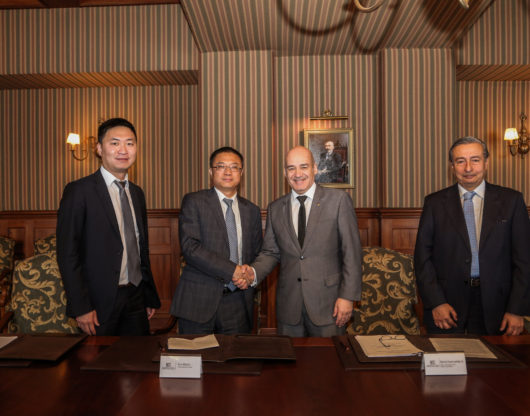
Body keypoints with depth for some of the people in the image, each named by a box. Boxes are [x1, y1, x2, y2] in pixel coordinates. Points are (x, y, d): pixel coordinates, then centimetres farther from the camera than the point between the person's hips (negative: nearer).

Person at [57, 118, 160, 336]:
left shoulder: (137, 193, 11)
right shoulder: (79, 191, -8)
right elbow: (67, 254, -11)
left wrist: (150, 298, 14)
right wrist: (80, 307, -14)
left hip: (136, 299, 6)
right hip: (100, 301, -5)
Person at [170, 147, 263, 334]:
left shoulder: (252, 210, 12)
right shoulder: (193, 201, -2)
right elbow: (190, 247, -13)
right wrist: (232, 271, -18)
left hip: (238, 303, 4)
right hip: (199, 300, -3)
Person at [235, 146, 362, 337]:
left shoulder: (338, 200, -3)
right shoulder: (275, 208, 8)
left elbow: (351, 251, -5)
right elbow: (270, 252, 10)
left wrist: (347, 296, -10)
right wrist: (253, 272, -10)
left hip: (327, 302, -2)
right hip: (288, 305, 3)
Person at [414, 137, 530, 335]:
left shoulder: (511, 200, 3)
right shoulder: (435, 202, 1)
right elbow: (422, 257, -1)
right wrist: (436, 302, -9)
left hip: (494, 304, 1)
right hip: (447, 301, 0)